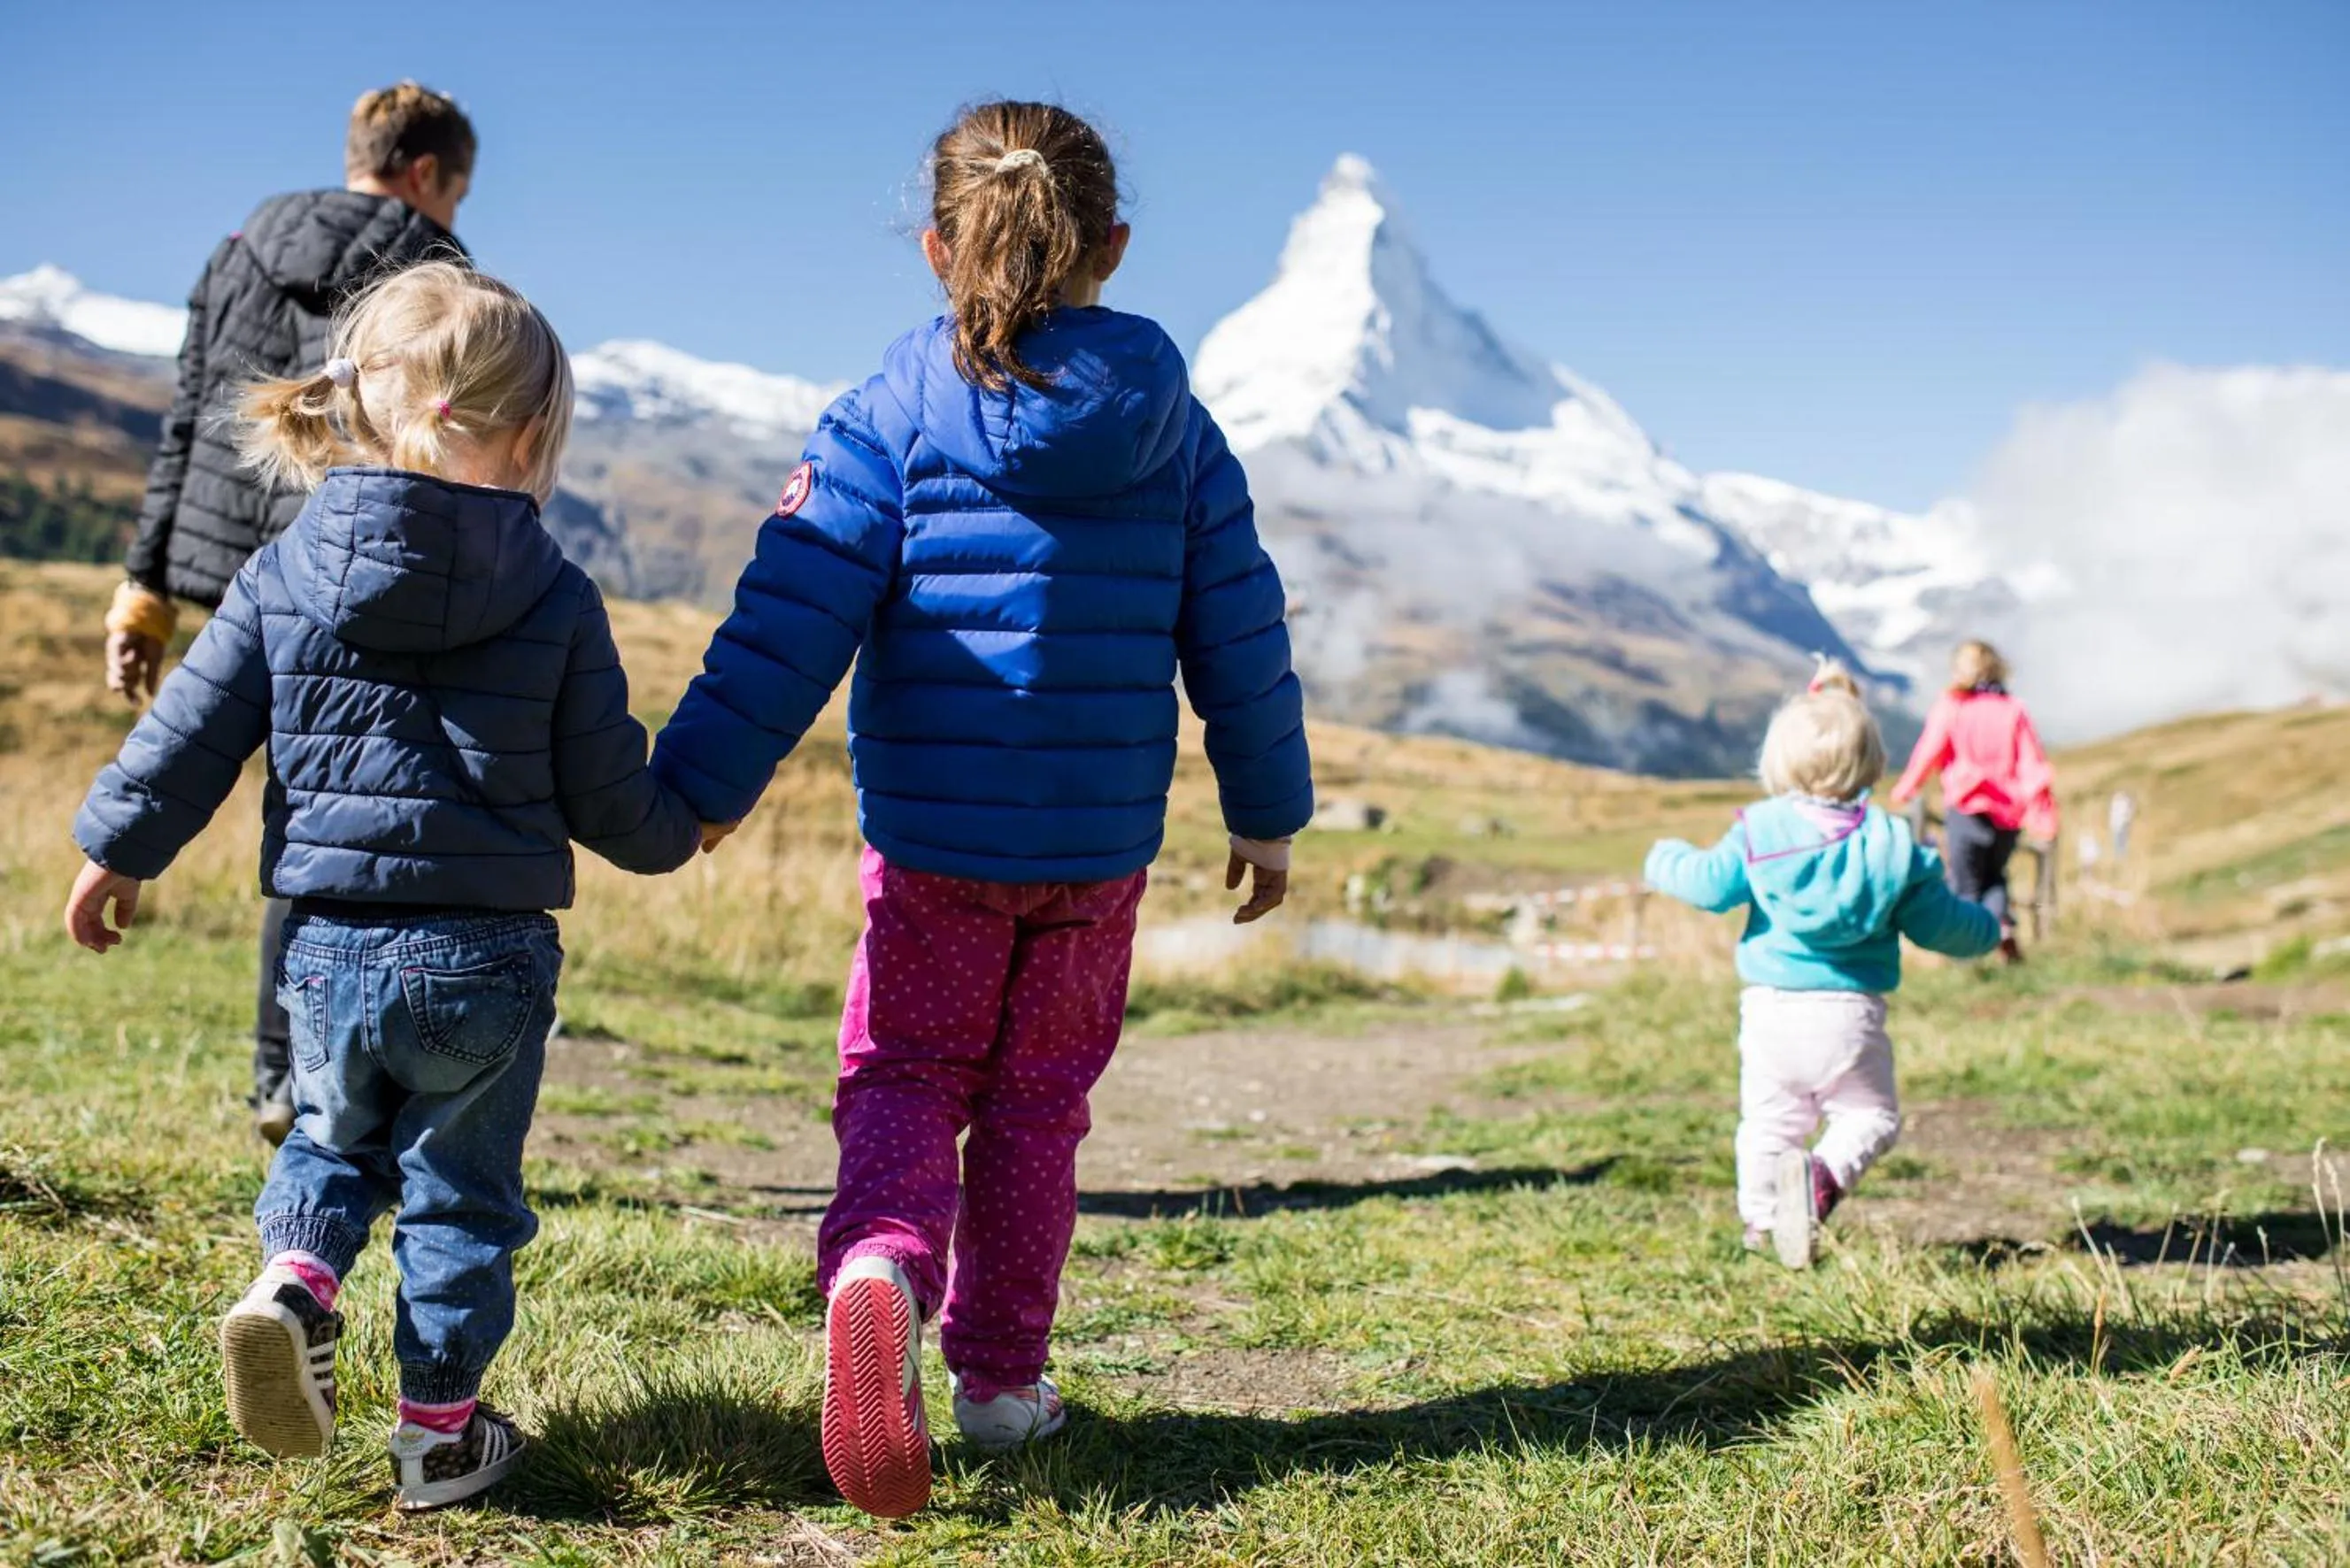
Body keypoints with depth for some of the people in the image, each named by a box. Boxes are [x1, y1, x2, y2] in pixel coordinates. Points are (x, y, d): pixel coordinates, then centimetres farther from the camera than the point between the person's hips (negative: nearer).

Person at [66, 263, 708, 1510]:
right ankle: (440, 1427, 20)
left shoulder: (283, 577, -2)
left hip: (331, 946, 2)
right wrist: (676, 833, 20)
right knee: (462, 1194, 13)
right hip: (489, 957, -2)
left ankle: (291, 1280, 2)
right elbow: (608, 797, -1)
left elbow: (188, 737, 3)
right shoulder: (557, 601, -6)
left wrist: (118, 852, 18)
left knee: (335, 1136, 27)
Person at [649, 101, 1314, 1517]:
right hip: (1101, 847, 2)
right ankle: (1002, 1376, 22)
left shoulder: (893, 417, -6)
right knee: (1038, 1103, 16)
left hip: (933, 835, -2)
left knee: (905, 1077, 10)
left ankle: (880, 1261, -19)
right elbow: (1241, 641, 6)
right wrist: (1269, 813, 16)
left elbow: (791, 623, -11)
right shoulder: (1176, 429, 2)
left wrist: (697, 790, -5)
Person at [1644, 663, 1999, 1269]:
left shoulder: (1759, 831, -4)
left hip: (1771, 1008, 1)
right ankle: (1827, 1174, -18)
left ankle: (1760, 1218, 9)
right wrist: (1985, 930, 27)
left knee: (1768, 1119, 15)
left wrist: (1667, 861, 17)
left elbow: (1712, 885, -4)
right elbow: (1938, 922, 6)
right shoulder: (1892, 843, -1)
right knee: (1870, 1114, 10)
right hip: (1851, 1014, -1)